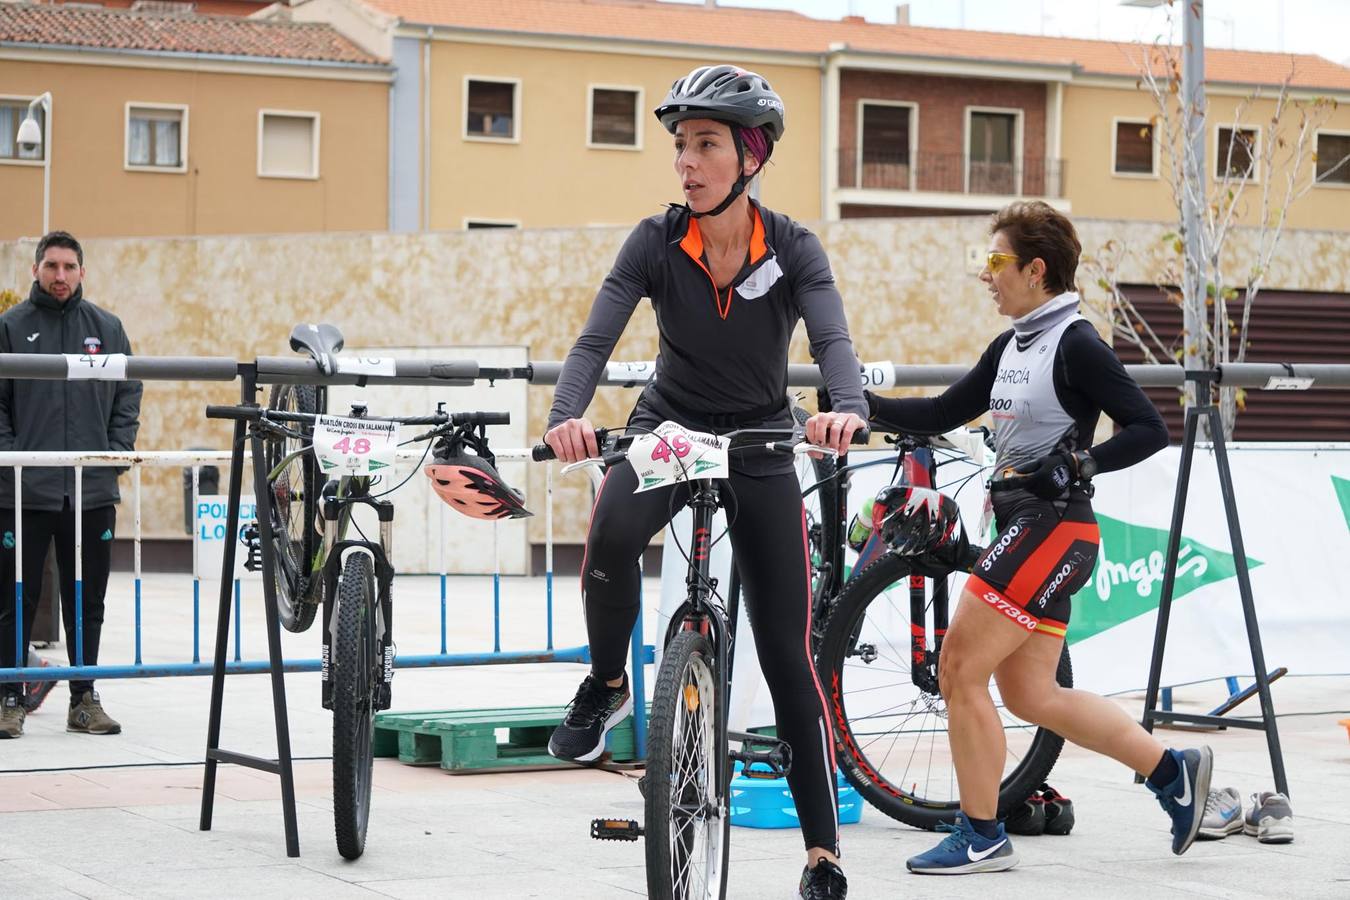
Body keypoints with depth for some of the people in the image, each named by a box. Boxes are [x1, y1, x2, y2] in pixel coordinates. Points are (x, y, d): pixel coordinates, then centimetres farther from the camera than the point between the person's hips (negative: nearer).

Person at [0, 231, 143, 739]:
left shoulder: (106, 328, 9)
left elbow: (128, 395, 12)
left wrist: (118, 450, 0)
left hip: (93, 490, 2)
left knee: (87, 600, 8)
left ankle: (84, 698, 16)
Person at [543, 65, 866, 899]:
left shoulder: (793, 248, -15)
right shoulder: (656, 243, -13)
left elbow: (833, 338, -30)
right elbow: (597, 337, -23)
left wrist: (847, 409, -53)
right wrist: (568, 415, -45)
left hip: (761, 448, 0)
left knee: (789, 656, -3)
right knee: (612, 532, -36)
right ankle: (607, 684, -8)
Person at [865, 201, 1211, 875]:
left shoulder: (1077, 346, -12)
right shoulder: (1011, 348, 14)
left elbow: (1149, 428, -15)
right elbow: (942, 414, 16)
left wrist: (1075, 465, -23)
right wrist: (863, 405, 5)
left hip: (1053, 529, -10)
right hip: (1022, 527, 10)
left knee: (959, 672, -7)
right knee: (1030, 694, 12)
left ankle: (981, 838, 2)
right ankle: (1173, 770, 19)